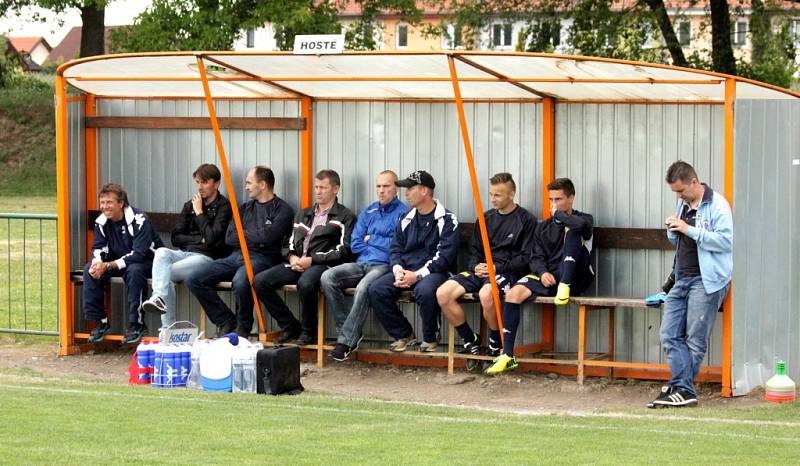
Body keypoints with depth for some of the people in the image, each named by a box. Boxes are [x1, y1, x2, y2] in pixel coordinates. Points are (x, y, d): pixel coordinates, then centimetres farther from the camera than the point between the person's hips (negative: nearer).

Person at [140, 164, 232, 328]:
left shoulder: (224, 206, -1)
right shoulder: (190, 205, 19)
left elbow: (213, 238, -14)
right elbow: (176, 238, 14)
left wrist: (199, 212, -4)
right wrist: (200, 240, -2)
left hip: (207, 257, -5)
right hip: (185, 253, 5)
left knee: (165, 273, -27)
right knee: (161, 252, -29)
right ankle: (159, 297, -43)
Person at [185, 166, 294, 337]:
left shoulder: (282, 209, 1)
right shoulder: (246, 208, 21)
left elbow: (268, 236, -16)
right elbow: (229, 238, 10)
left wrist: (244, 235, 2)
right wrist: (256, 237, -3)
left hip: (261, 258, -7)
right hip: (236, 257, 7)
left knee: (240, 282, -40)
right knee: (193, 279, -10)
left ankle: (243, 328, -13)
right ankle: (226, 321, -1)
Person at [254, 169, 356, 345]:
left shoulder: (345, 217, 6)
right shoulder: (304, 214, 27)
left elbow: (343, 251, -6)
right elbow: (289, 244, 24)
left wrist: (312, 260, -13)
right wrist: (292, 257, 0)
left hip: (322, 264, -6)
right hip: (297, 264, 7)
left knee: (305, 282, -40)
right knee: (260, 281, -15)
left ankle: (308, 331, -16)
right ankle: (290, 327, -4)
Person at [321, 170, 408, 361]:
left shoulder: (403, 213, 1)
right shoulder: (369, 212, 20)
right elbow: (355, 244, 13)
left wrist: (372, 240, 1)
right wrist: (383, 245, 2)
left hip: (384, 265, -6)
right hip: (362, 264, 6)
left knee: (364, 287, -37)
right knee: (327, 277, -20)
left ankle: (347, 340, -30)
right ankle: (346, 329, -14)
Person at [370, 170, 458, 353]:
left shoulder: (446, 220, -5)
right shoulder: (407, 220, 16)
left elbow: (445, 256, -13)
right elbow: (395, 248, 15)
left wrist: (418, 275, -20)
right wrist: (398, 270, -8)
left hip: (435, 271, -6)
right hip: (406, 271, 6)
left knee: (425, 290, -40)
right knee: (376, 290, -18)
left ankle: (430, 338, -12)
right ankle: (404, 334, -1)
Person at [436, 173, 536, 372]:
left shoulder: (526, 220, 1)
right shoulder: (486, 218, 18)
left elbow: (526, 257, -6)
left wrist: (498, 268, -15)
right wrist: (476, 266, -4)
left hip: (508, 272, -6)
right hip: (481, 269, 6)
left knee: (486, 294, -39)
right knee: (443, 293, -18)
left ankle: (496, 345, -15)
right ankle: (471, 342, -3)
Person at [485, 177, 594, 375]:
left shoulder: (583, 219, 8)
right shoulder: (544, 227, 22)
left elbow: (581, 224, -20)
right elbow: (537, 257, 12)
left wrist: (558, 214, -3)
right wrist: (543, 272, -11)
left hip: (574, 278, -4)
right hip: (548, 277, 4)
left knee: (571, 230, -24)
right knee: (513, 294, -24)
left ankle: (565, 287, -33)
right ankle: (508, 356, -24)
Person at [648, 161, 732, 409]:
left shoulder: (717, 205, -8)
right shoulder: (683, 204, 18)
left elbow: (725, 241, -17)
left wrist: (689, 230, -19)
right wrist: (673, 231, 4)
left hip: (706, 279, -8)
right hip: (682, 279, 8)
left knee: (695, 340, -3)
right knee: (670, 335, -1)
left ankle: (681, 388, 4)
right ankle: (684, 391, -4)